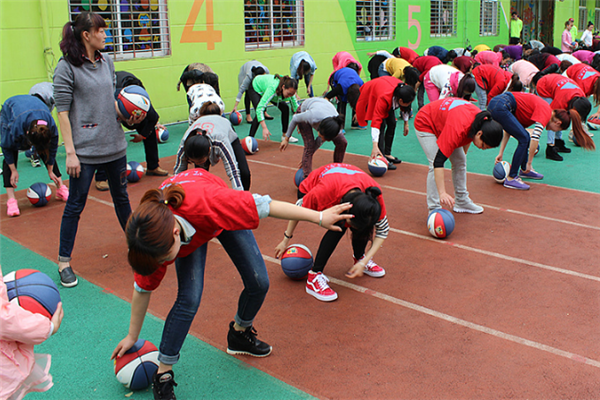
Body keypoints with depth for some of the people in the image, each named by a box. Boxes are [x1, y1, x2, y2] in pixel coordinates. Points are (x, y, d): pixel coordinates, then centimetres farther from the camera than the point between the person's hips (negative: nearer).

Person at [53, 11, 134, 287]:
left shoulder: (106, 62, 9)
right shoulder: (67, 67, -10)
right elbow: (62, 112, -11)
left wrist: (127, 116, -1)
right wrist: (70, 152, -16)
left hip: (114, 146, 6)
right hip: (85, 149, -6)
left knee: (121, 197, 19)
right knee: (75, 205, 2)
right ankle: (64, 261, 15)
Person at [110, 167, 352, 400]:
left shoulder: (207, 201, -49)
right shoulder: (152, 238, -34)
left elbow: (264, 206, -38)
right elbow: (143, 289, -16)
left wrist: (318, 217, -33)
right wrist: (132, 337, -3)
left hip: (221, 217, 0)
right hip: (190, 232, 0)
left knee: (258, 283, -4)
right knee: (189, 298, -18)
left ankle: (239, 334, 29)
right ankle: (163, 375, 0)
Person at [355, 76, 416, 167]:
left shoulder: (404, 91, -30)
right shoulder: (384, 98, -47)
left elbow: (405, 108, -5)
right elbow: (376, 121, -50)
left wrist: (406, 123, 3)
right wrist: (375, 146, -54)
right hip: (371, 96, -6)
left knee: (392, 123, 0)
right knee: (381, 125, -20)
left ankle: (387, 154, 10)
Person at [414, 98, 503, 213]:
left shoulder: (483, 121, -21)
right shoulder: (458, 130, -45)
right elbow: (438, 161, -47)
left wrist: (463, 153, 14)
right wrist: (442, 193, -52)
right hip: (425, 124, -8)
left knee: (460, 162, 7)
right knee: (434, 165, -22)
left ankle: (461, 202, 20)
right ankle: (433, 209, -15)